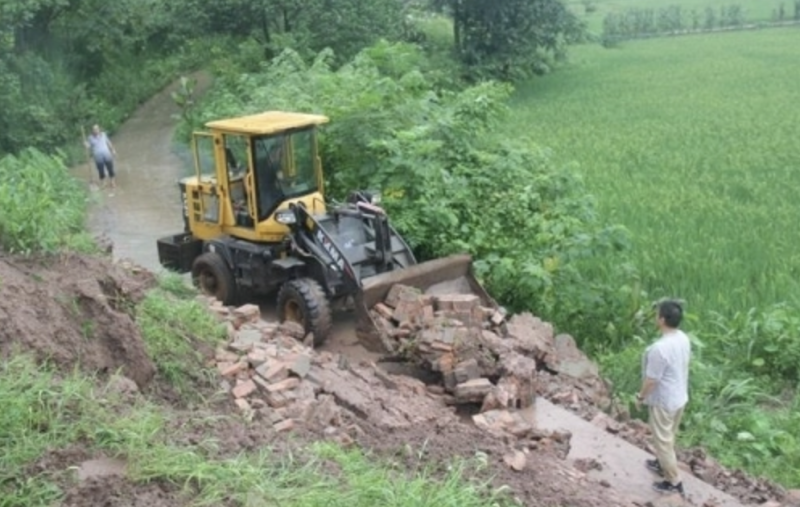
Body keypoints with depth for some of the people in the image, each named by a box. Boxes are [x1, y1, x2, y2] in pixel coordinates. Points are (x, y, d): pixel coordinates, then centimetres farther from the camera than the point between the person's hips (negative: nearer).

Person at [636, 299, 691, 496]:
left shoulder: (659, 348, -33)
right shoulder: (683, 339, -6)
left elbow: (651, 380, -24)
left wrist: (640, 397, -6)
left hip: (663, 401, -8)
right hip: (680, 396, 8)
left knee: (663, 440, 9)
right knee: (669, 436, 28)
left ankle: (673, 482, 21)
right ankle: (663, 464, 49)